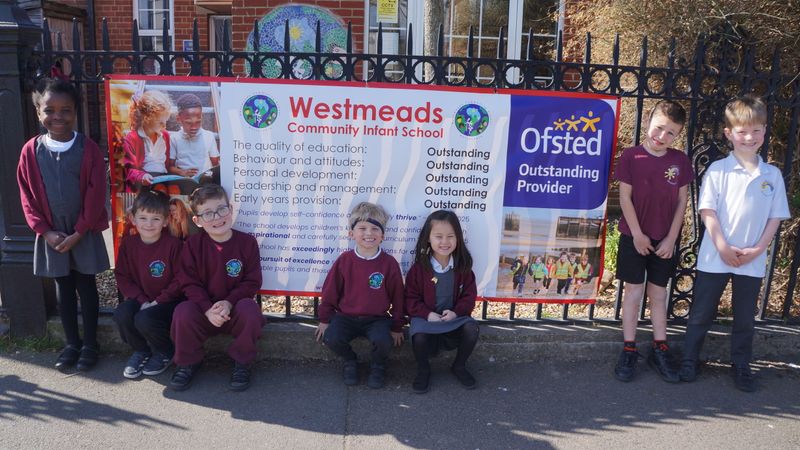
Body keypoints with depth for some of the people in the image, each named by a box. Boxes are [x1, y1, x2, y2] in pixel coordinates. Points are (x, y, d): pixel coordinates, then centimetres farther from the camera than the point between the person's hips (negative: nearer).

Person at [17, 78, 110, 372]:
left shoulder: (88, 149, -10)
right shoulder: (31, 151, -3)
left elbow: (96, 195, -11)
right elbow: (27, 196, 1)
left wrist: (78, 233, -12)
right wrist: (45, 231, -7)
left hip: (85, 235, -2)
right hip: (51, 236, 2)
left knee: (86, 288, 9)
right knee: (63, 289, 13)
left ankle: (90, 344, 21)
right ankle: (72, 343, 26)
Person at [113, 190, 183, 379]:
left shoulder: (174, 244, -14)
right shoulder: (128, 243, 0)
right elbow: (122, 276, 2)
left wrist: (158, 301, -16)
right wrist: (141, 300, -11)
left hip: (168, 301, -5)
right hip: (140, 298, 5)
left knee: (144, 320, -29)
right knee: (121, 314, -23)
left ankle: (165, 352, 4)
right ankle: (141, 350, 7)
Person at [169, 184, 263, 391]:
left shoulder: (247, 242, -8)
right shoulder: (193, 244, -5)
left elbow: (252, 282, -7)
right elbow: (190, 283, -7)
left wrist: (229, 302, -23)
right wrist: (208, 309, -22)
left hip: (235, 307, -1)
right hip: (203, 309, 1)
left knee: (250, 310, -32)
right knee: (183, 313, -28)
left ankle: (242, 362, -7)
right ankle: (188, 362, 1)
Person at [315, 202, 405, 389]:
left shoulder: (389, 263, -7)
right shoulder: (344, 260, -4)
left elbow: (397, 296, 1)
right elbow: (330, 291, 5)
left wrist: (397, 327, 5)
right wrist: (324, 319, 7)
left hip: (377, 319, -1)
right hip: (346, 316, 1)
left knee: (383, 341, -29)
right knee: (331, 338, -25)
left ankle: (378, 366, 9)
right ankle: (350, 361, 11)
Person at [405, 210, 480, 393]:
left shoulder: (462, 266, -2)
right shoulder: (419, 267, -7)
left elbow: (469, 295, 2)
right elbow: (411, 298, -3)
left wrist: (456, 312, -16)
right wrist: (427, 314, -19)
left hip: (454, 315, 2)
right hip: (426, 316, -2)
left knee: (471, 330, -27)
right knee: (419, 337, -33)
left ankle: (459, 366, 5)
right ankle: (423, 370, 2)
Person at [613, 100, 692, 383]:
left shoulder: (680, 161, 0)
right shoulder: (631, 156, -8)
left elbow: (682, 201, 2)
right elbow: (625, 198, -8)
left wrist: (671, 238, -3)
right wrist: (638, 235, -9)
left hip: (664, 240, 2)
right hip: (635, 237, -2)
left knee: (659, 294, 12)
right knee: (633, 292, 4)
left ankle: (660, 350, 21)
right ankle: (628, 351, 13)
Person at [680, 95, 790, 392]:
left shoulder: (773, 175, 3)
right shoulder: (718, 170, -5)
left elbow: (775, 217, 4)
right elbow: (707, 211, -8)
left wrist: (757, 249, -8)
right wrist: (723, 248, -14)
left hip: (753, 261, 3)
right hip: (715, 257, -2)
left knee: (745, 318, 13)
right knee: (702, 313, 8)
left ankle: (741, 365, 29)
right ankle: (689, 360, 22)